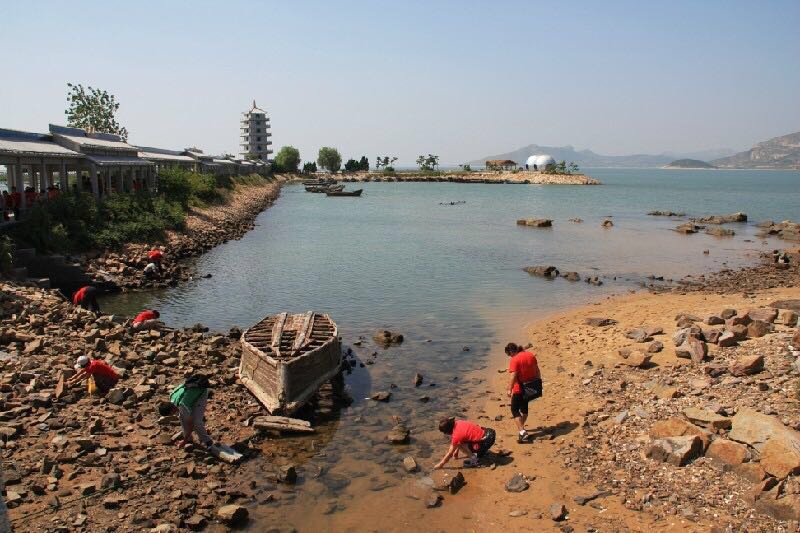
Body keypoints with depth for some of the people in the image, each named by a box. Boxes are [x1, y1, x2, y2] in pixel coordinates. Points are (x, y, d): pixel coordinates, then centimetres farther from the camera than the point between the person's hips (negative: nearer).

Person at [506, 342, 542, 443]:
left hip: (521, 388, -8)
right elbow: (537, 370, 12)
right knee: (524, 405, 26)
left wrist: (510, 389, -24)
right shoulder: (531, 355, 4)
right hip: (532, 385, 8)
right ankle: (521, 427, 42)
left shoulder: (514, 360, -18)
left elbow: (513, 376, -26)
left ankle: (522, 432, -12)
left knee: (515, 409, 2)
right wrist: (538, 383, 22)